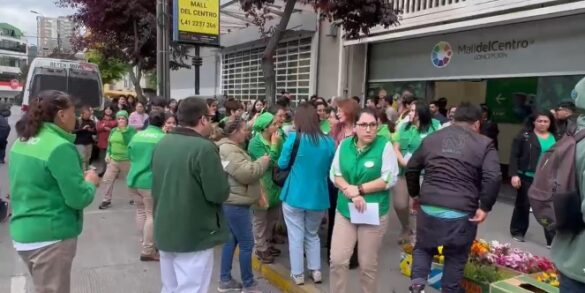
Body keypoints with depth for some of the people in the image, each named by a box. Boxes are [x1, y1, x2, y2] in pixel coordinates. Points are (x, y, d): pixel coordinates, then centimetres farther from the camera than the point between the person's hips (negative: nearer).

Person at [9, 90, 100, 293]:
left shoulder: (22, 141, 7)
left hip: (22, 232, 9)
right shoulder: (60, 147, -20)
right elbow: (78, 199, -20)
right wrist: (90, 182, -1)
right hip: (51, 237, -8)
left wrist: (77, 177, 12)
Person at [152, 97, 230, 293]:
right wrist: (221, 174, -1)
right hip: (194, 235, -8)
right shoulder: (204, 148, -20)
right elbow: (219, 194, -19)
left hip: (165, 231, 8)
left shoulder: (162, 144, 4)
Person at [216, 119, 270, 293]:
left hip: (233, 202, 11)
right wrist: (264, 161, -12)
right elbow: (247, 173, -25)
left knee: (231, 240, 16)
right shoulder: (229, 150, -19)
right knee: (246, 244, -2)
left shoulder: (233, 147, 16)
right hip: (235, 203, -11)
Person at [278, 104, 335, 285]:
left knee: (296, 236, 10)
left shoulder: (294, 139, -13)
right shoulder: (328, 141, -4)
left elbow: (282, 164, -1)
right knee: (312, 234, 21)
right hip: (318, 196, 3)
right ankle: (316, 271, 24)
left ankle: (298, 274, 19)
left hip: (295, 196, -3)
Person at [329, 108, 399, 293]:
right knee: (337, 260, 4)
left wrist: (359, 189, -16)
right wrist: (351, 192, -14)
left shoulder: (385, 146, -9)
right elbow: (335, 174, 3)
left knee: (368, 265, 10)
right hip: (345, 210, 3)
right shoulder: (344, 145, 1)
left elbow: (389, 179, -12)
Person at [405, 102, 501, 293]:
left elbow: (411, 168, 16)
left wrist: (415, 194, 26)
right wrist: (484, 207, -5)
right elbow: (493, 178, -12)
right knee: (456, 259, 17)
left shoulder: (431, 138, 12)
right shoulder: (484, 144, 1)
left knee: (423, 248, 22)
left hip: (429, 208, 3)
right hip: (462, 213, -2)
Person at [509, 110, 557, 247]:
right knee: (523, 205, 11)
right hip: (527, 177, -2)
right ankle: (517, 231, 28)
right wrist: (514, 174, -13)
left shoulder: (556, 138, 7)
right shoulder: (524, 135, -4)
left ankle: (552, 239, 8)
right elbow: (514, 156, -6)